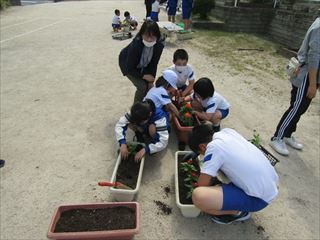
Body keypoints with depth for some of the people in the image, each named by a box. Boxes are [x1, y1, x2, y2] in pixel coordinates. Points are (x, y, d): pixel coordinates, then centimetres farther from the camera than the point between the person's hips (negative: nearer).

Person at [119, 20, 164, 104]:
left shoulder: (159, 45, -27)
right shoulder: (135, 45, -39)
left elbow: (154, 63, -15)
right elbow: (129, 68, -30)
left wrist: (151, 81, -15)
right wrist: (144, 76, -28)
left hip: (143, 65, 5)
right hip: (128, 65, -4)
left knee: (149, 86, -6)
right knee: (142, 86, -18)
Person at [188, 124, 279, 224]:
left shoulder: (213, 147, -19)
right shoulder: (227, 131, 2)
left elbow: (202, 184, -13)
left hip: (259, 198, -9)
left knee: (198, 196, -22)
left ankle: (238, 212, 2)